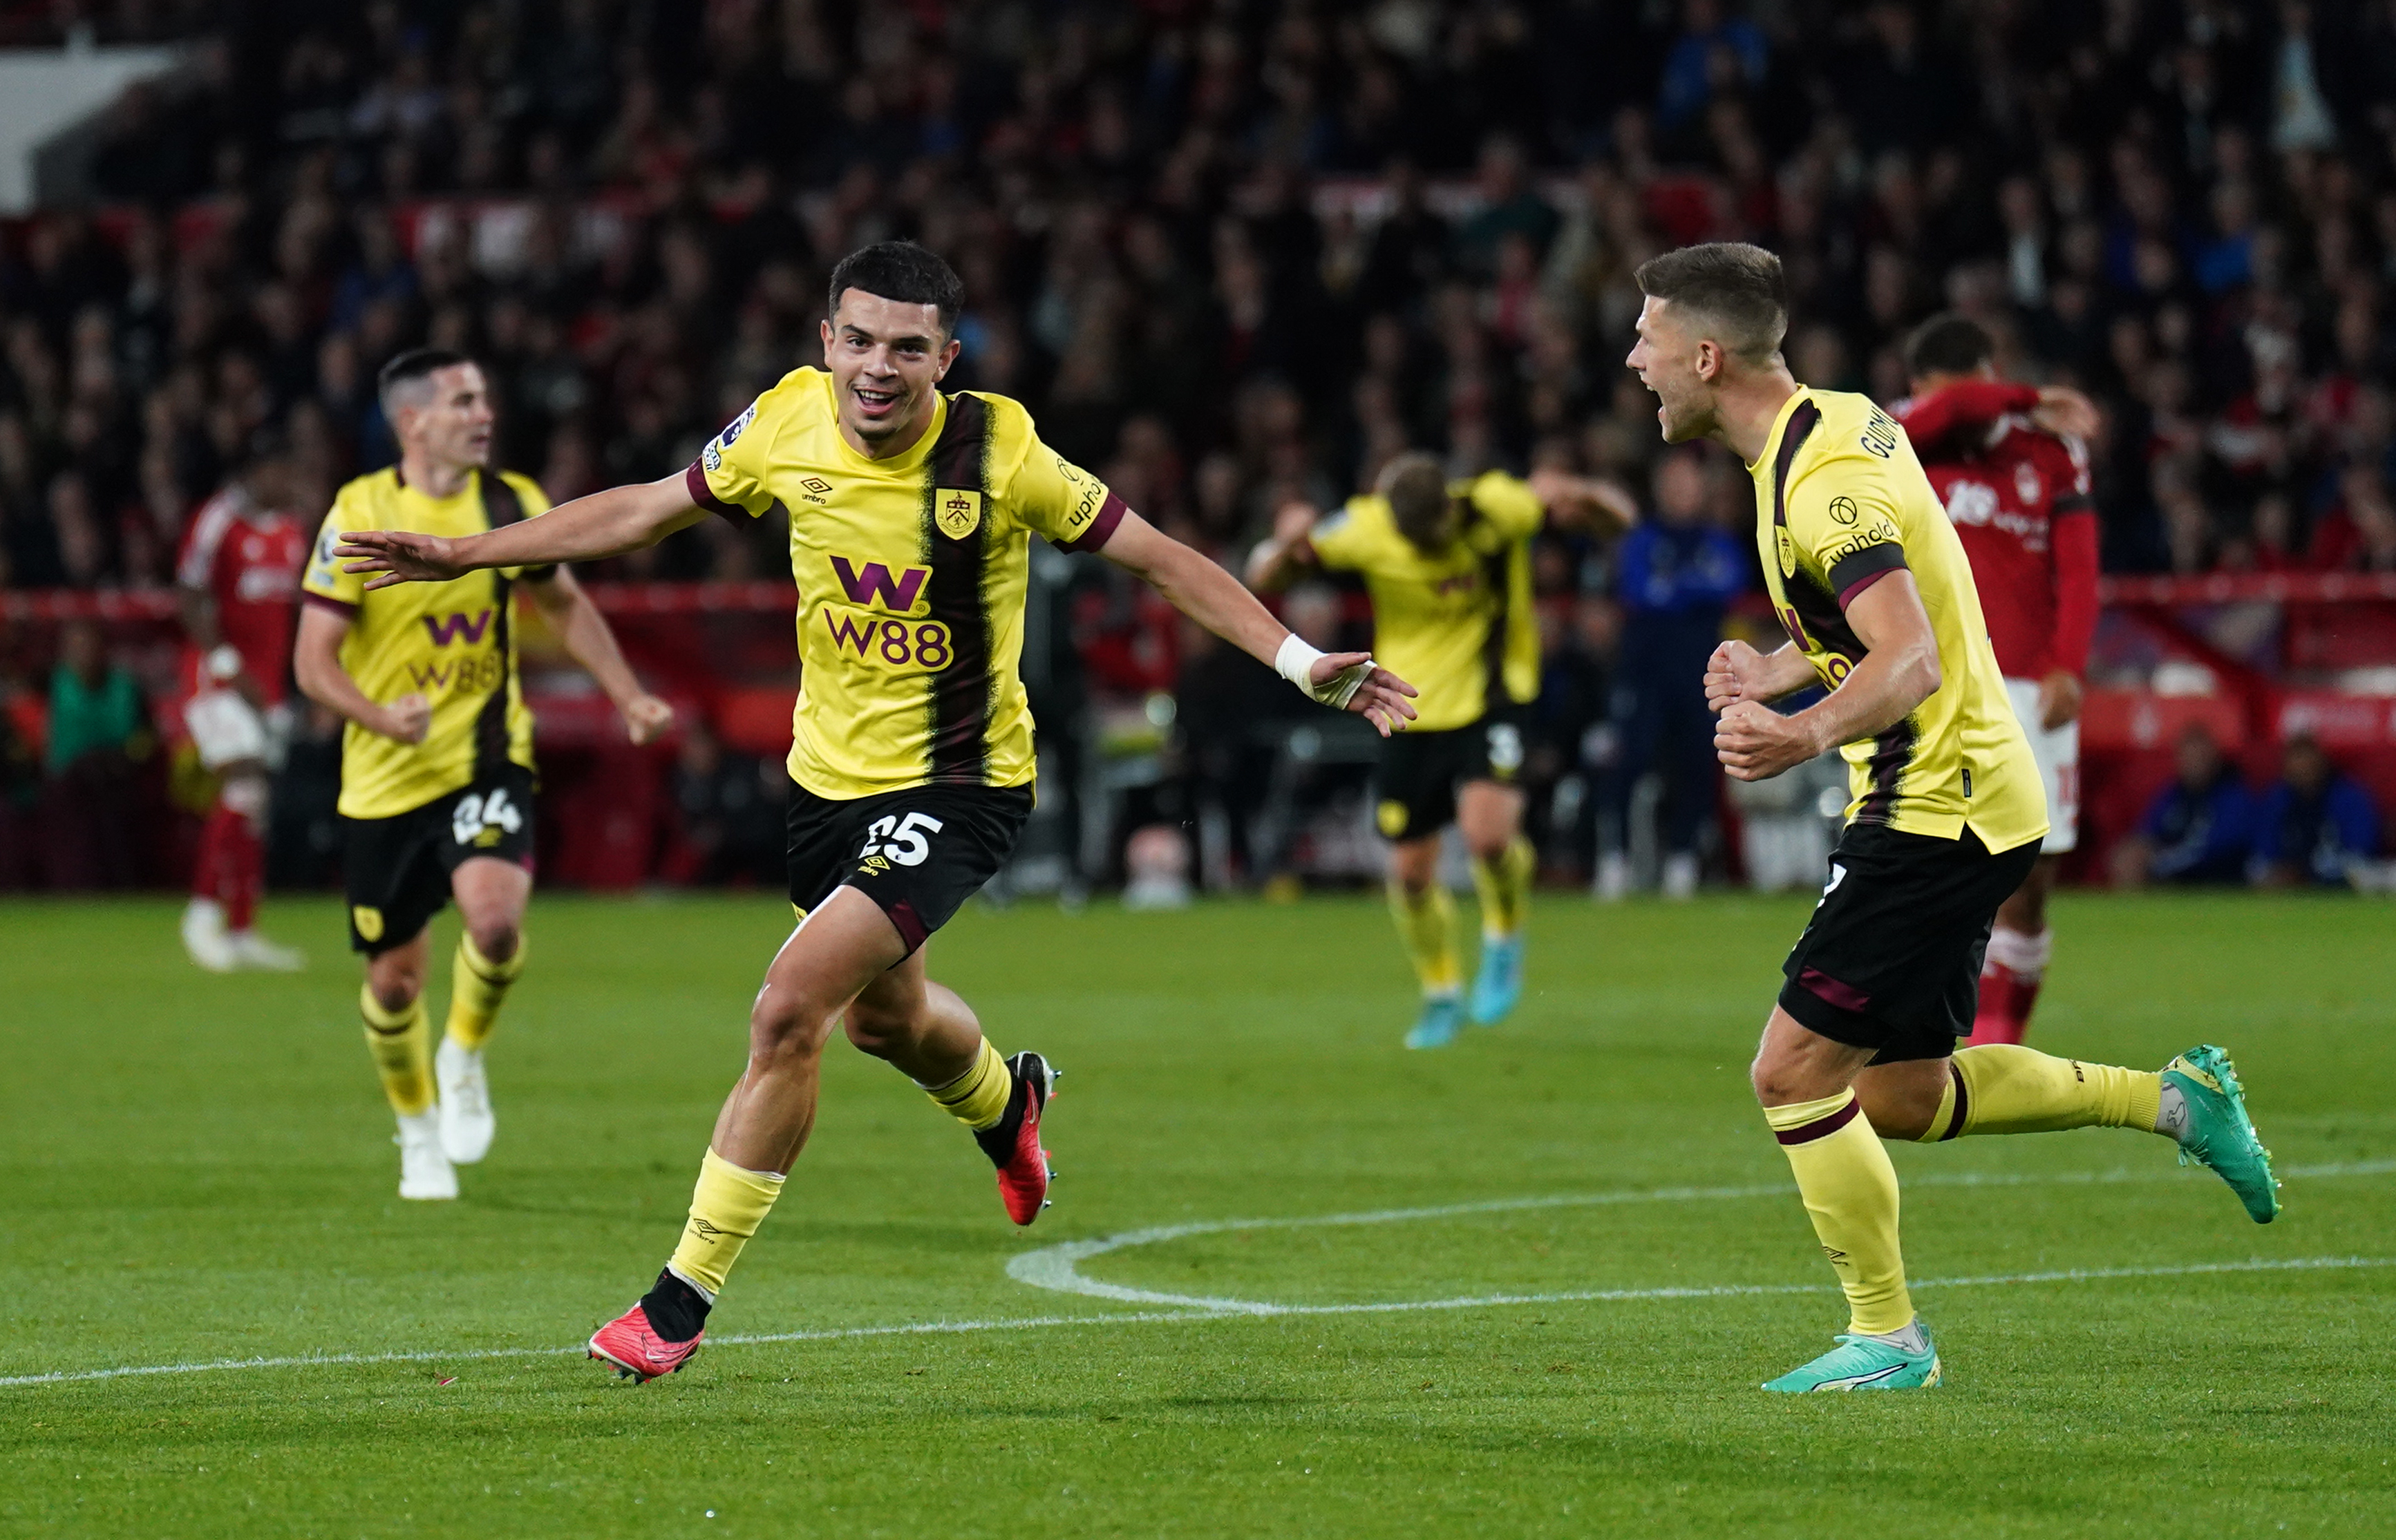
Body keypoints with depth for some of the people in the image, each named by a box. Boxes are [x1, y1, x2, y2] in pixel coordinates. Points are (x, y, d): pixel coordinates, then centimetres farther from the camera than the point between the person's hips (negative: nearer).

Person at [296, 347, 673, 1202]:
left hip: (487, 761, 1)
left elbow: (564, 603, 18)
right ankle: (419, 1134, 33)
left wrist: (627, 694, 8)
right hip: (385, 780, -1)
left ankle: (465, 1060, 5)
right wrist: (378, 716, -29)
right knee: (394, 978, 6)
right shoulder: (358, 514, -10)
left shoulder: (511, 505, 0)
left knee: (495, 917, -26)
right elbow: (314, 660, -10)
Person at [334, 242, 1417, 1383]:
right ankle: (1004, 1101, 63)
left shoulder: (999, 456, -20)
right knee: (884, 1016, 26)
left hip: (958, 785, -6)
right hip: (830, 774, 6)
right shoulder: (788, 423, -9)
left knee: (788, 1012, -20)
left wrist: (1300, 663, -20)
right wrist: (462, 555, 7)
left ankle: (685, 1298, -8)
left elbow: (1159, 560, -11)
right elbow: (642, 512, 6)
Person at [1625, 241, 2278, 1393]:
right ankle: (2171, 1100, 20)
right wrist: (1782, 670, 19)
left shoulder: (1826, 482, -22)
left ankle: (1886, 1337, 2)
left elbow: (1912, 664, -33)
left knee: (1795, 1072, -8)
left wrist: (1804, 736, -49)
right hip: (1965, 798, 10)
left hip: (1935, 811, -10)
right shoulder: (1838, 425, 9)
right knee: (1900, 1096, 15)